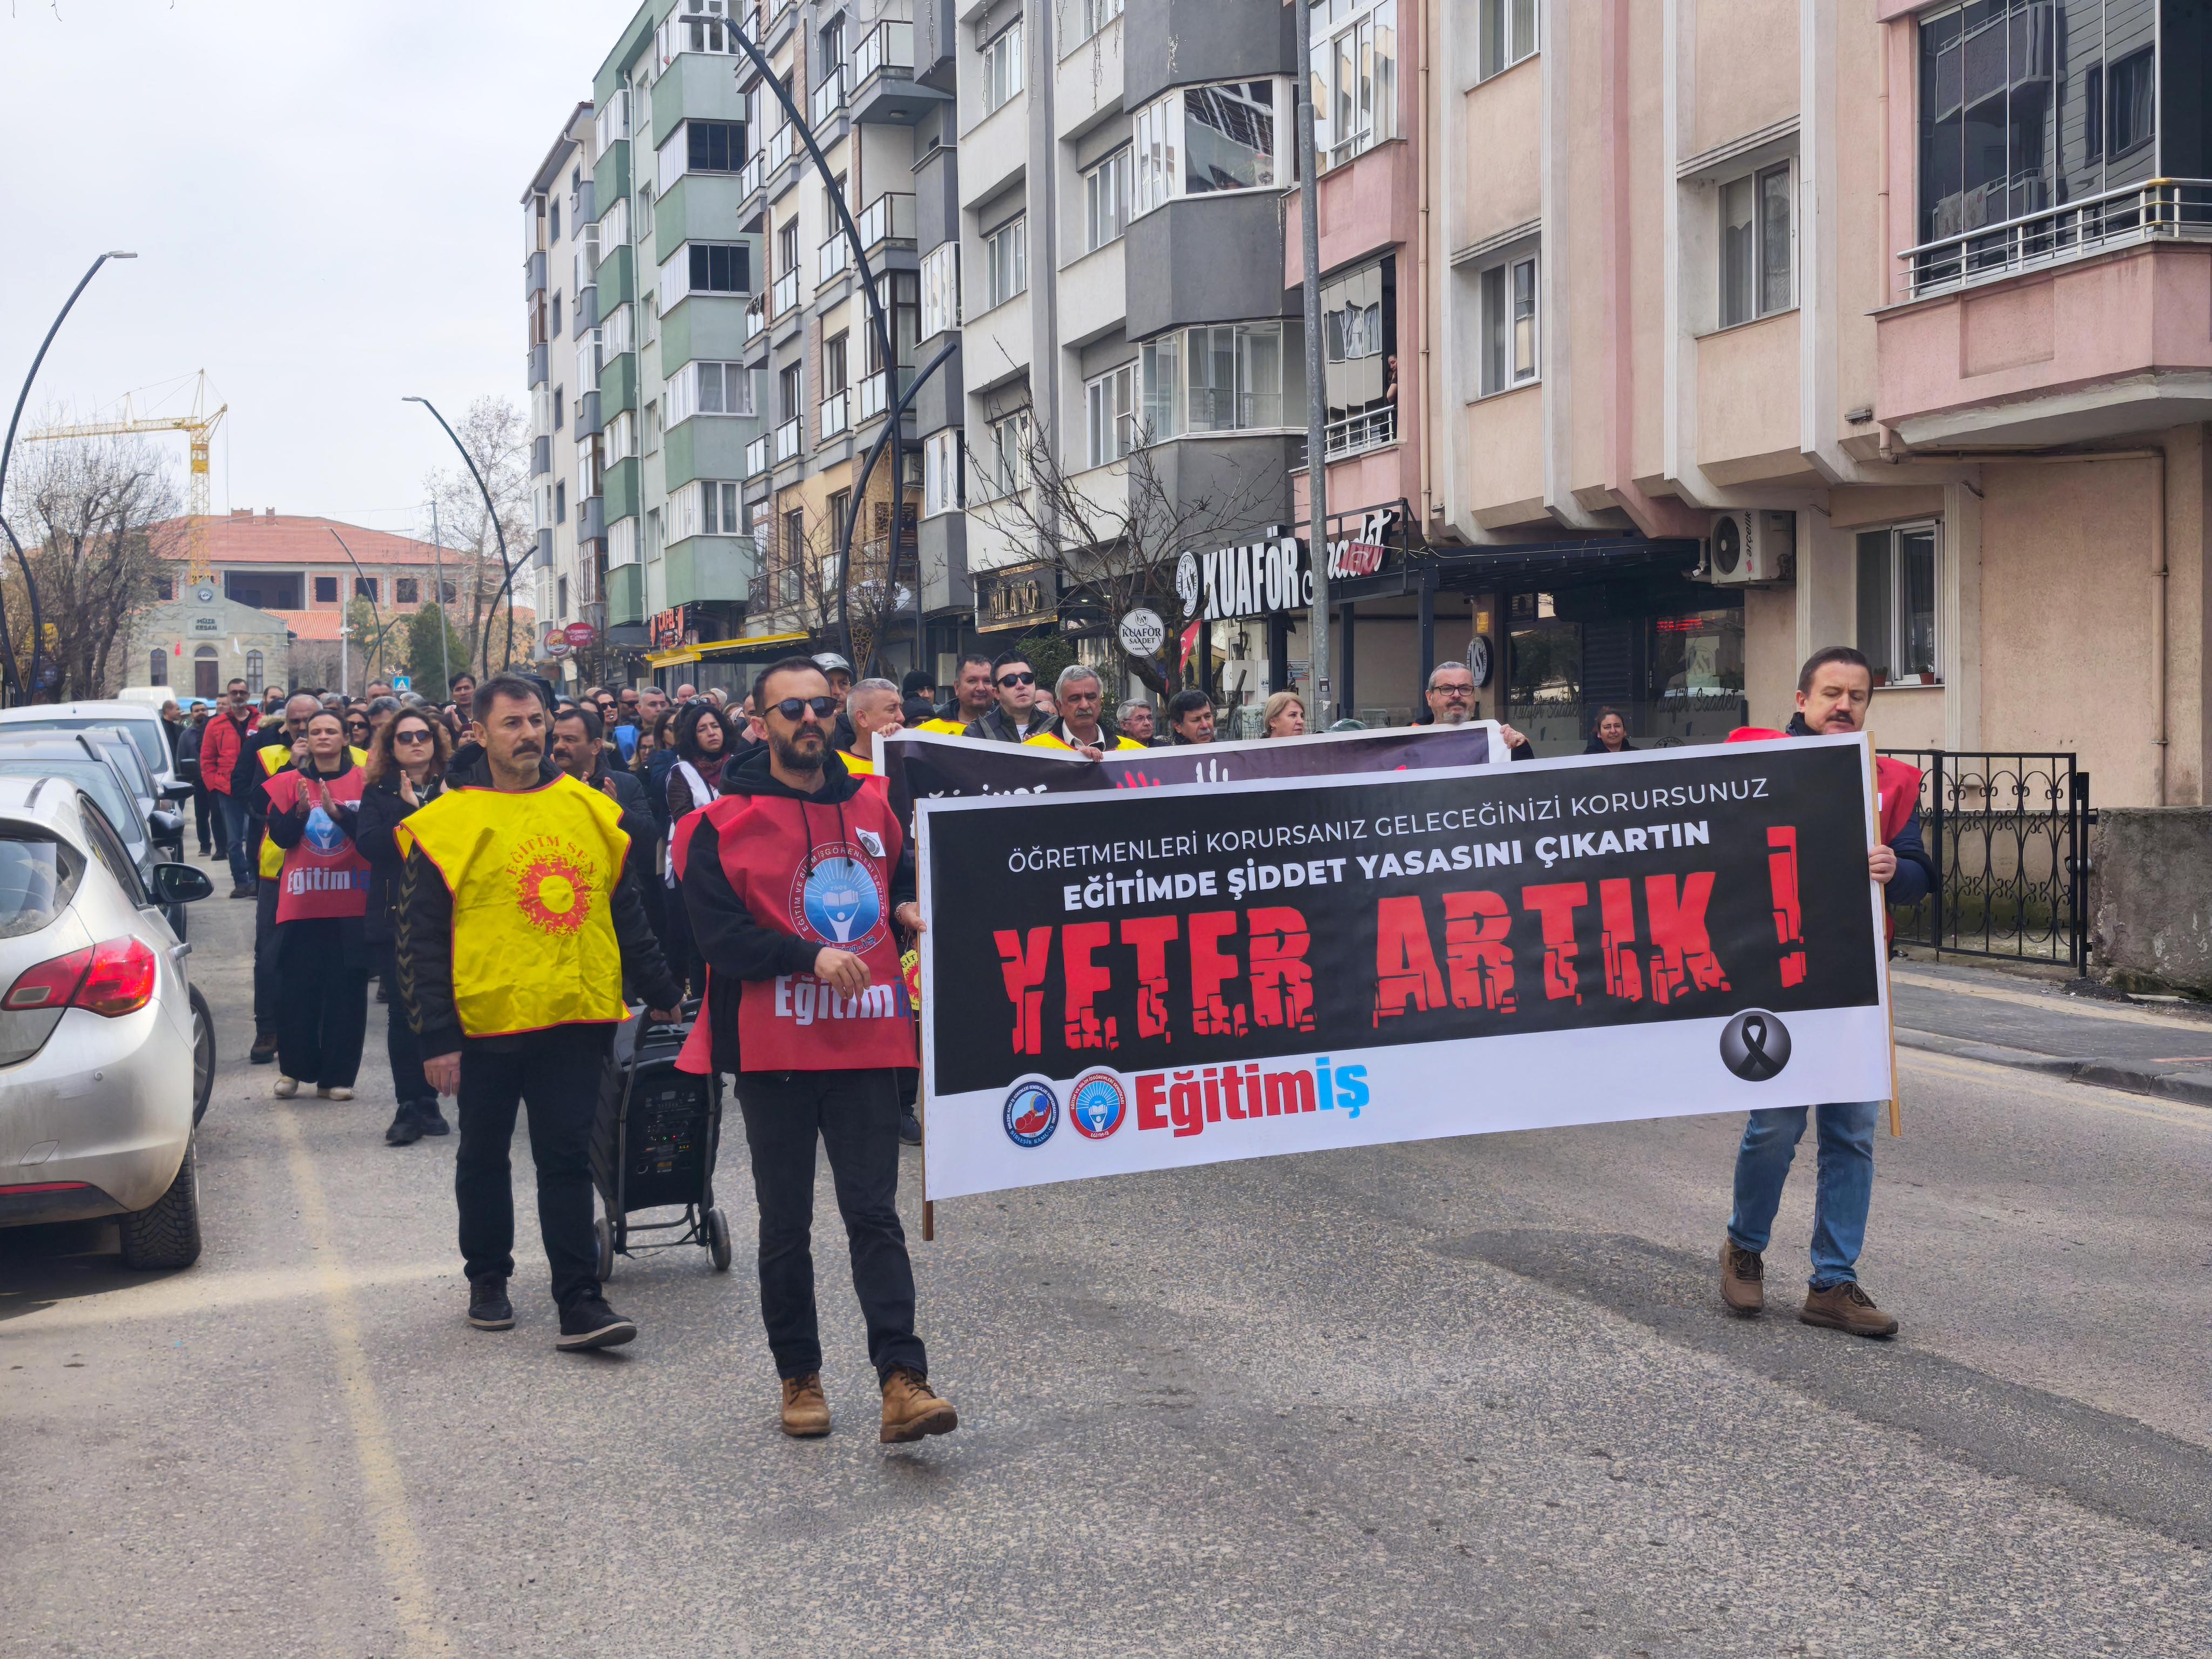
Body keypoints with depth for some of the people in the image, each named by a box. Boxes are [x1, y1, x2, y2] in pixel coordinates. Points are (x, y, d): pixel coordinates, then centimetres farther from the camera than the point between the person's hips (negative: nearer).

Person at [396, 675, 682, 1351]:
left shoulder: (590, 810, 7)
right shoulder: (447, 825, -3)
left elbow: (624, 911, 15)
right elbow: (421, 940, -3)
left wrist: (660, 991, 16)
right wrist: (435, 1036, -8)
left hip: (575, 1020, 1)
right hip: (486, 1026, -1)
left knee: (568, 1159, 1)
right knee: (484, 1160, 14)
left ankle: (580, 1302, 1)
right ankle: (487, 1278, 31)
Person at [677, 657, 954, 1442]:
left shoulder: (872, 809, 11)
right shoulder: (726, 823, -3)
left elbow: (901, 883, 27)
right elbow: (717, 934, -12)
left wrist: (908, 913, 4)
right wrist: (810, 956, -21)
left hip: (866, 1045, 2)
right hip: (775, 1051, -2)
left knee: (875, 1214, -3)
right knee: (785, 1222, 8)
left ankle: (902, 1381, -7)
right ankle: (799, 1376, 20)